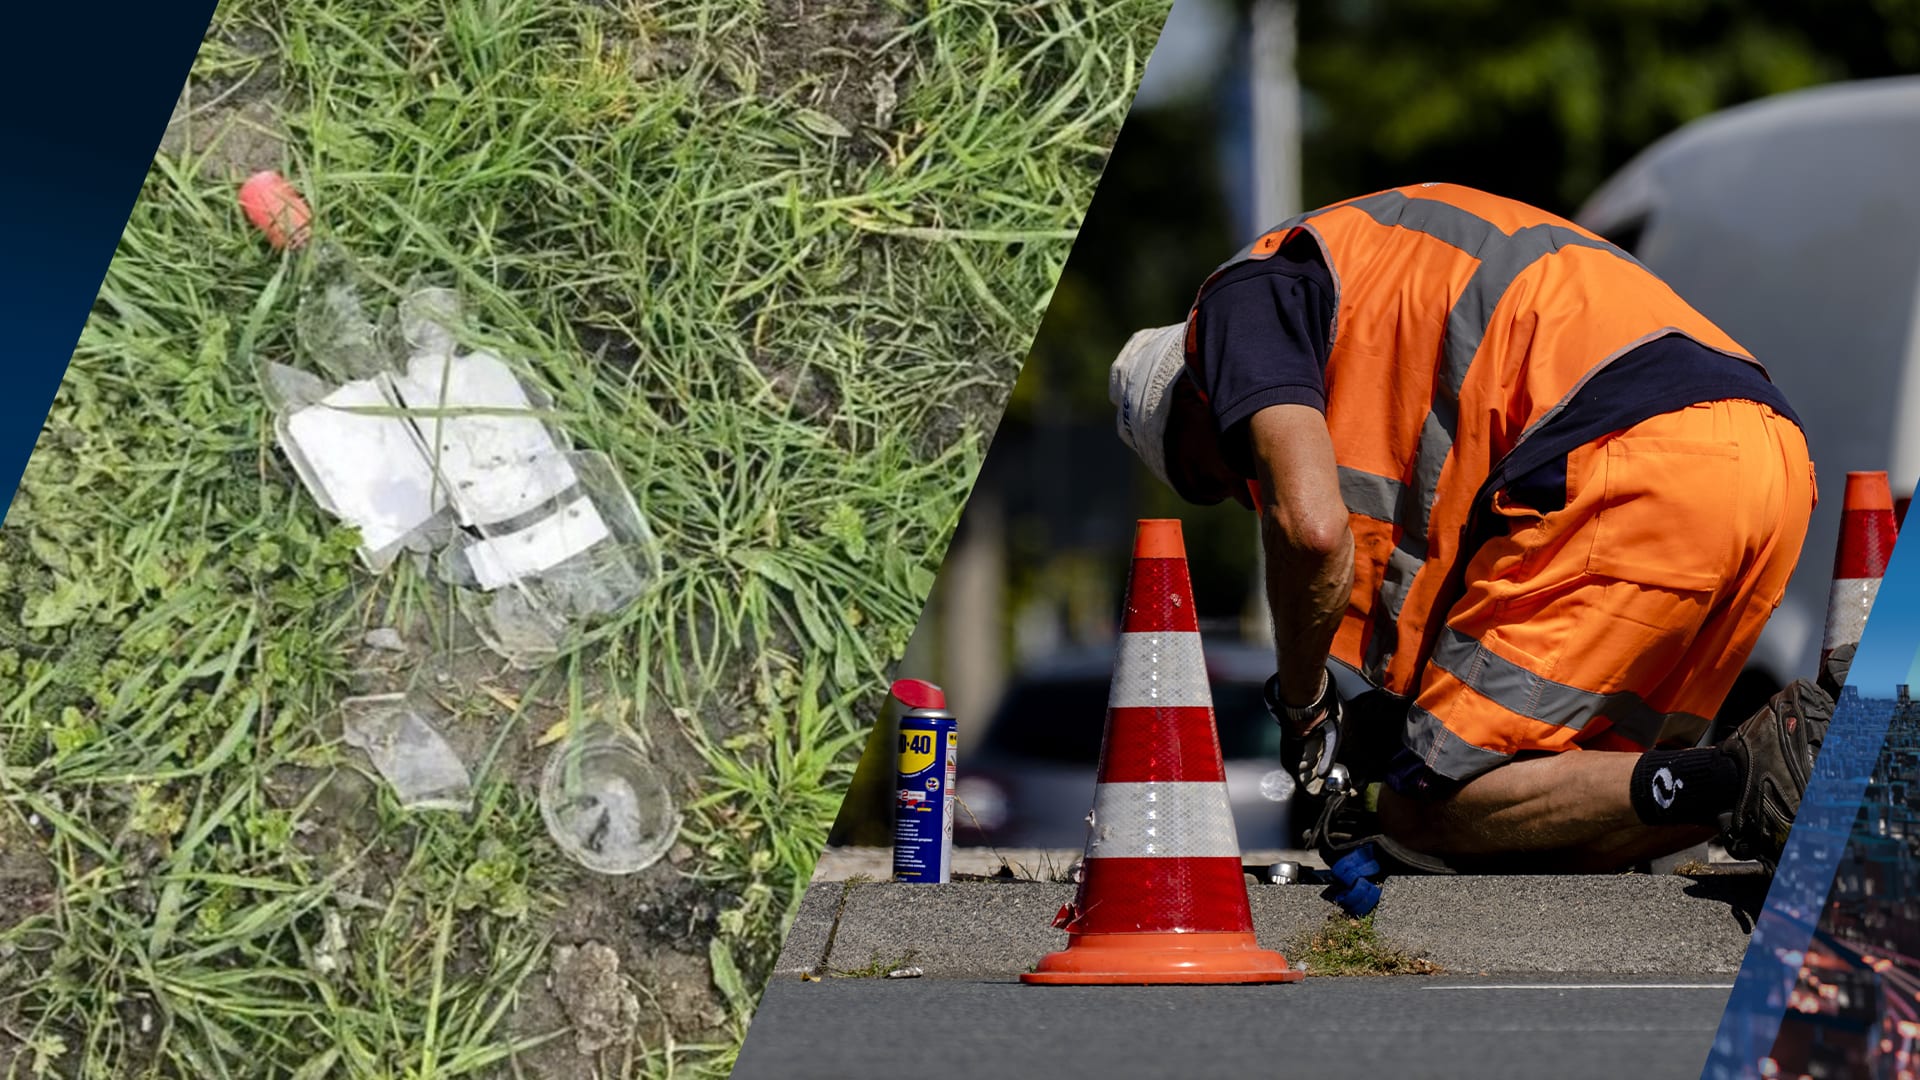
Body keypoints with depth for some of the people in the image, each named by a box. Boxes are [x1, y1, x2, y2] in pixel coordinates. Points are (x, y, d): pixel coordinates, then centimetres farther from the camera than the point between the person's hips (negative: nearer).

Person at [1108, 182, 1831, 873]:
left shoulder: (1244, 297, 10)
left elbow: (1312, 525, -7)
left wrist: (1300, 702, 10)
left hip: (1635, 474, -9)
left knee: (1420, 818, -2)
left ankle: (1735, 786, -17)